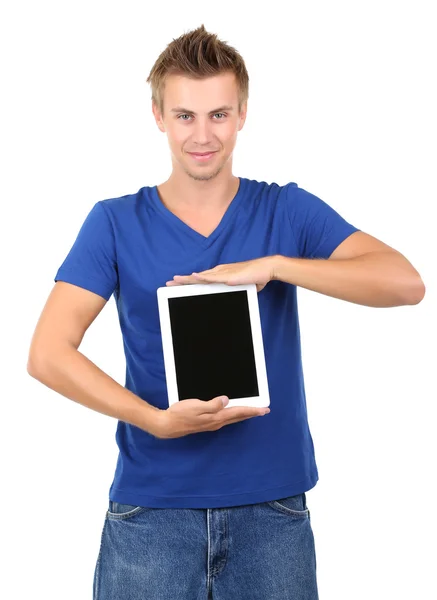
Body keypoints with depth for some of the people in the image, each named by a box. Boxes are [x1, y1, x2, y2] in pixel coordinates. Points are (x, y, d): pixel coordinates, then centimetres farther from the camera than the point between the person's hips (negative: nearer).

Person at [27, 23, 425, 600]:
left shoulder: (287, 211, 2)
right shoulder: (116, 223, 1)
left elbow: (405, 282, -10)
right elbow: (47, 354, -8)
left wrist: (272, 264, -19)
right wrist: (157, 420, -19)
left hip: (272, 506, 1)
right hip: (149, 509, 0)